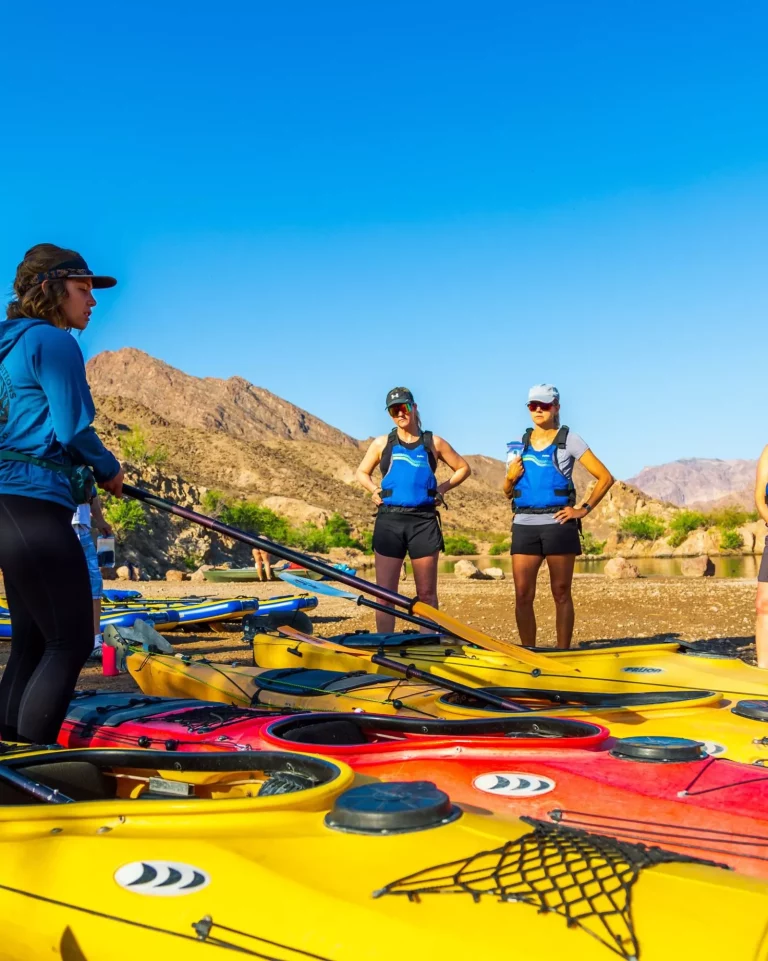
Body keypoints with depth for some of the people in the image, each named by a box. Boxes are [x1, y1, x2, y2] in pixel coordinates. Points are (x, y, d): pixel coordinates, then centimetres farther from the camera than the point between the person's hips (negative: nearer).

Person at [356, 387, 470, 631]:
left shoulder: (433, 442, 10)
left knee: (427, 593, 3)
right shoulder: (382, 443, 10)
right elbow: (362, 472, 21)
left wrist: (443, 487, 3)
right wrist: (374, 489, 2)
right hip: (389, 520, 0)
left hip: (423, 521, 0)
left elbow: (463, 468, 17)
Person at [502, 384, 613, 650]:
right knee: (522, 596, 0)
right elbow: (508, 492, 17)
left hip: (558, 524, -3)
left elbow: (605, 478, 0)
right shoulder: (520, 442, 13)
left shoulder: (569, 439, 2)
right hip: (524, 525, 3)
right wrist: (510, 477, -4)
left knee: (561, 594, 3)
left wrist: (584, 509, -6)